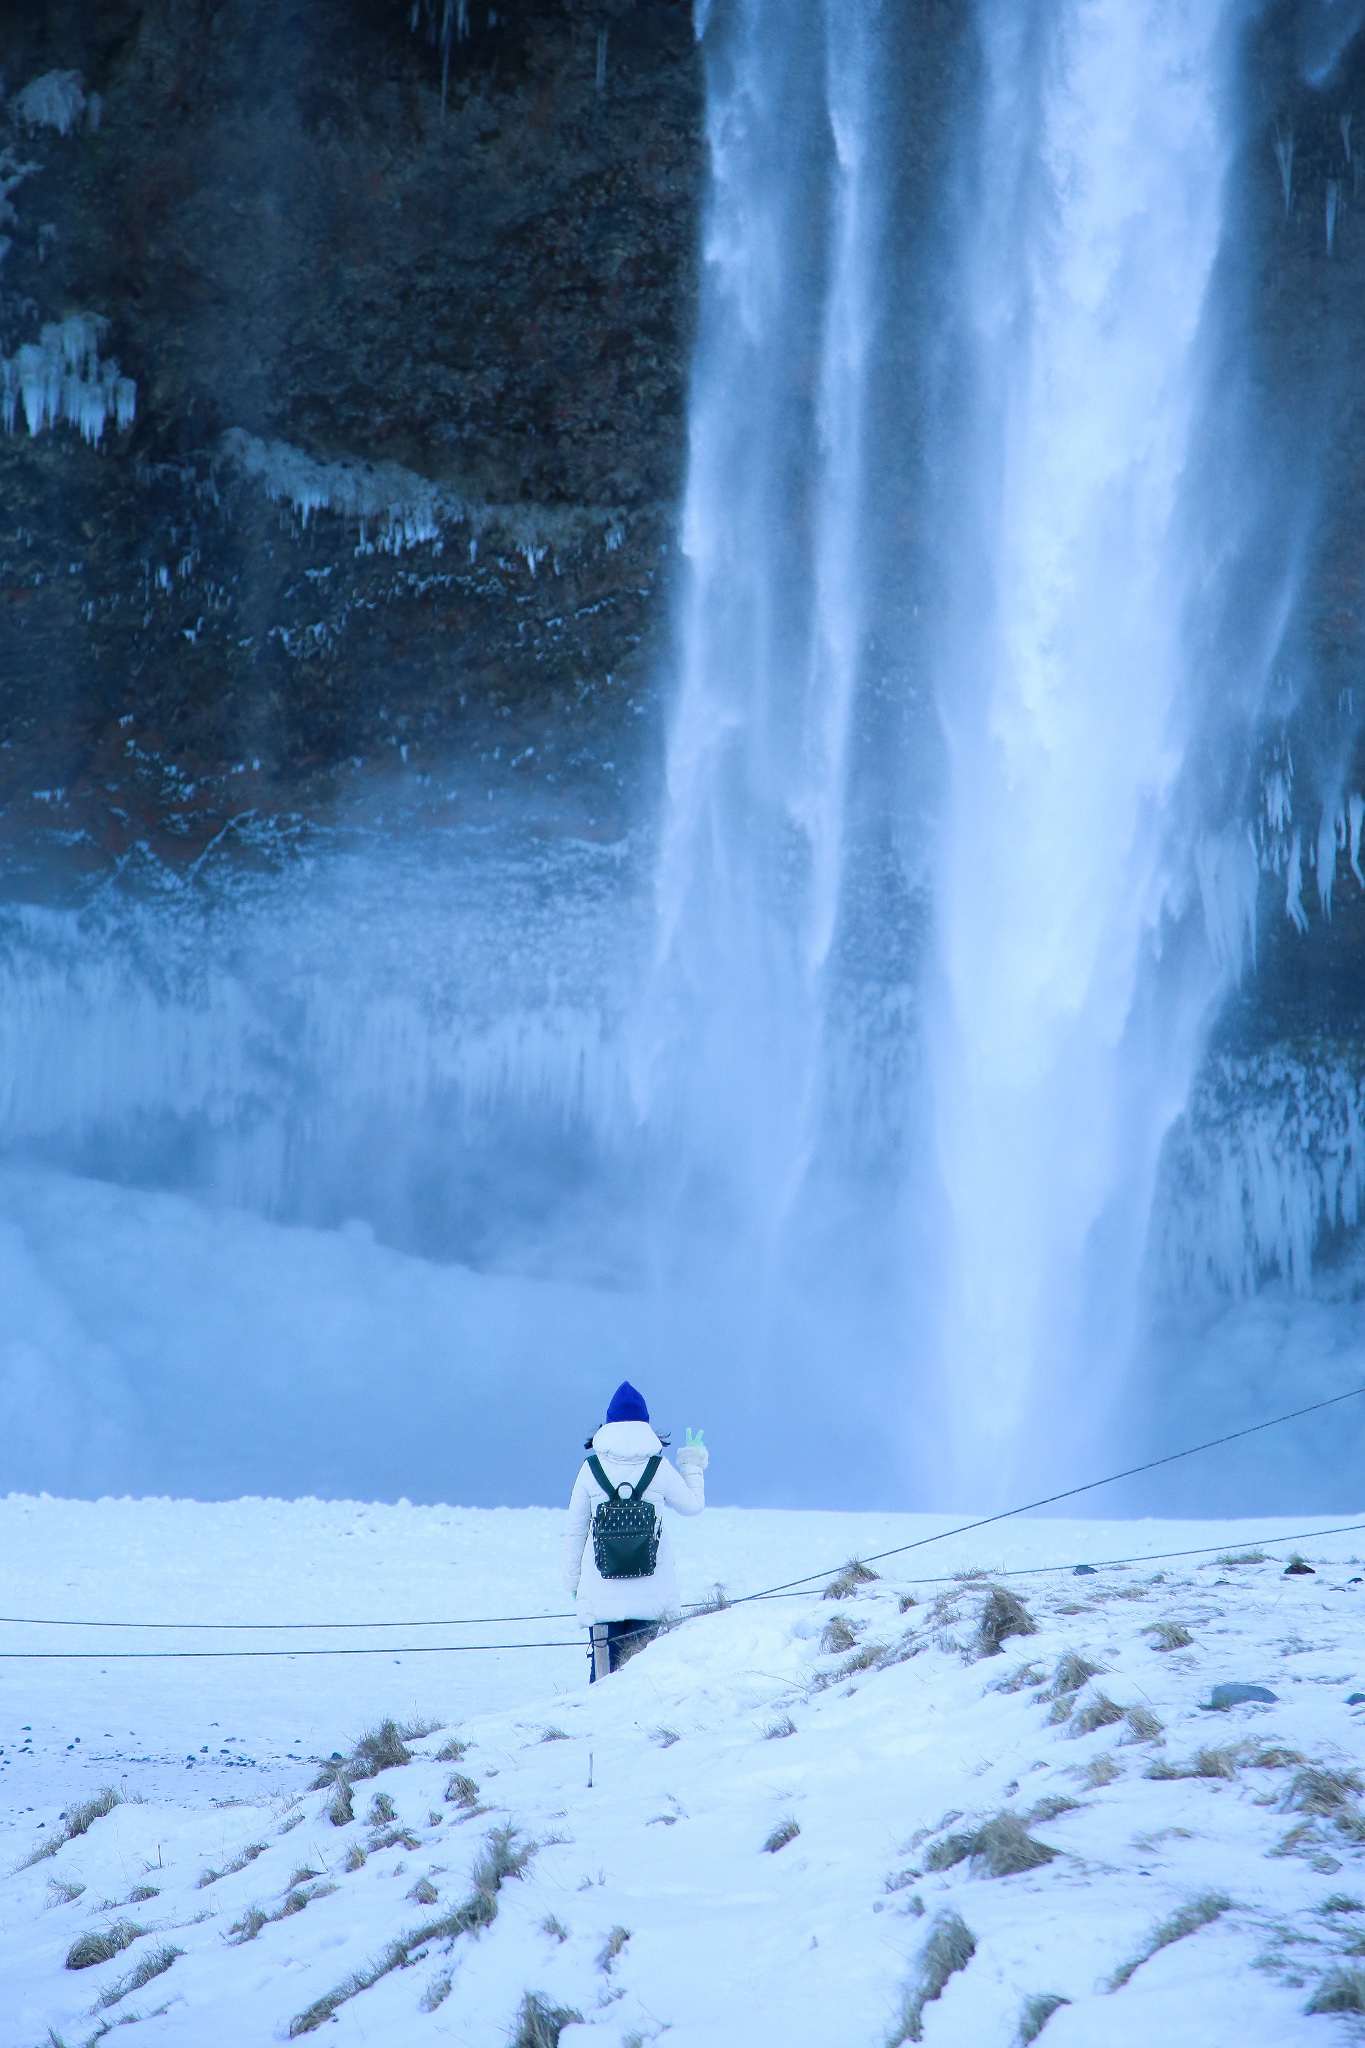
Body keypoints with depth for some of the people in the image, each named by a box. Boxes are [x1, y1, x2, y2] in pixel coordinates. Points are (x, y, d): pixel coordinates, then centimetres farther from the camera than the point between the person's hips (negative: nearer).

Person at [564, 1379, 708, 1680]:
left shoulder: (591, 1468, -2)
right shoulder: (659, 1468, -3)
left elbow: (574, 1531, 3)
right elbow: (693, 1504, 12)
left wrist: (572, 1580, 14)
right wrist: (693, 1466, 28)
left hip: (601, 1591, 0)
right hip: (652, 1589, 0)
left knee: (603, 1667, 3)